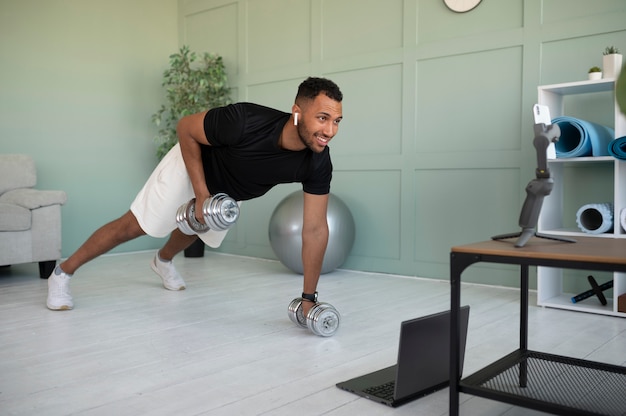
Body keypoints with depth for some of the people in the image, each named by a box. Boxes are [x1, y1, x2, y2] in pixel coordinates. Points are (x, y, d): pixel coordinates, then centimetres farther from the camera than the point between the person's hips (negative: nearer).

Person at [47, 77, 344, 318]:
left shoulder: (317, 162, -31)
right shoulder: (246, 122, -44)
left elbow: (315, 228, -23)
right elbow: (185, 128, -26)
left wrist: (309, 297, -22)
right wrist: (202, 195, -28)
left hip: (230, 193, 6)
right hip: (191, 166, -5)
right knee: (133, 227, 1)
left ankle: (163, 261, 65)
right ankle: (62, 273, 22)